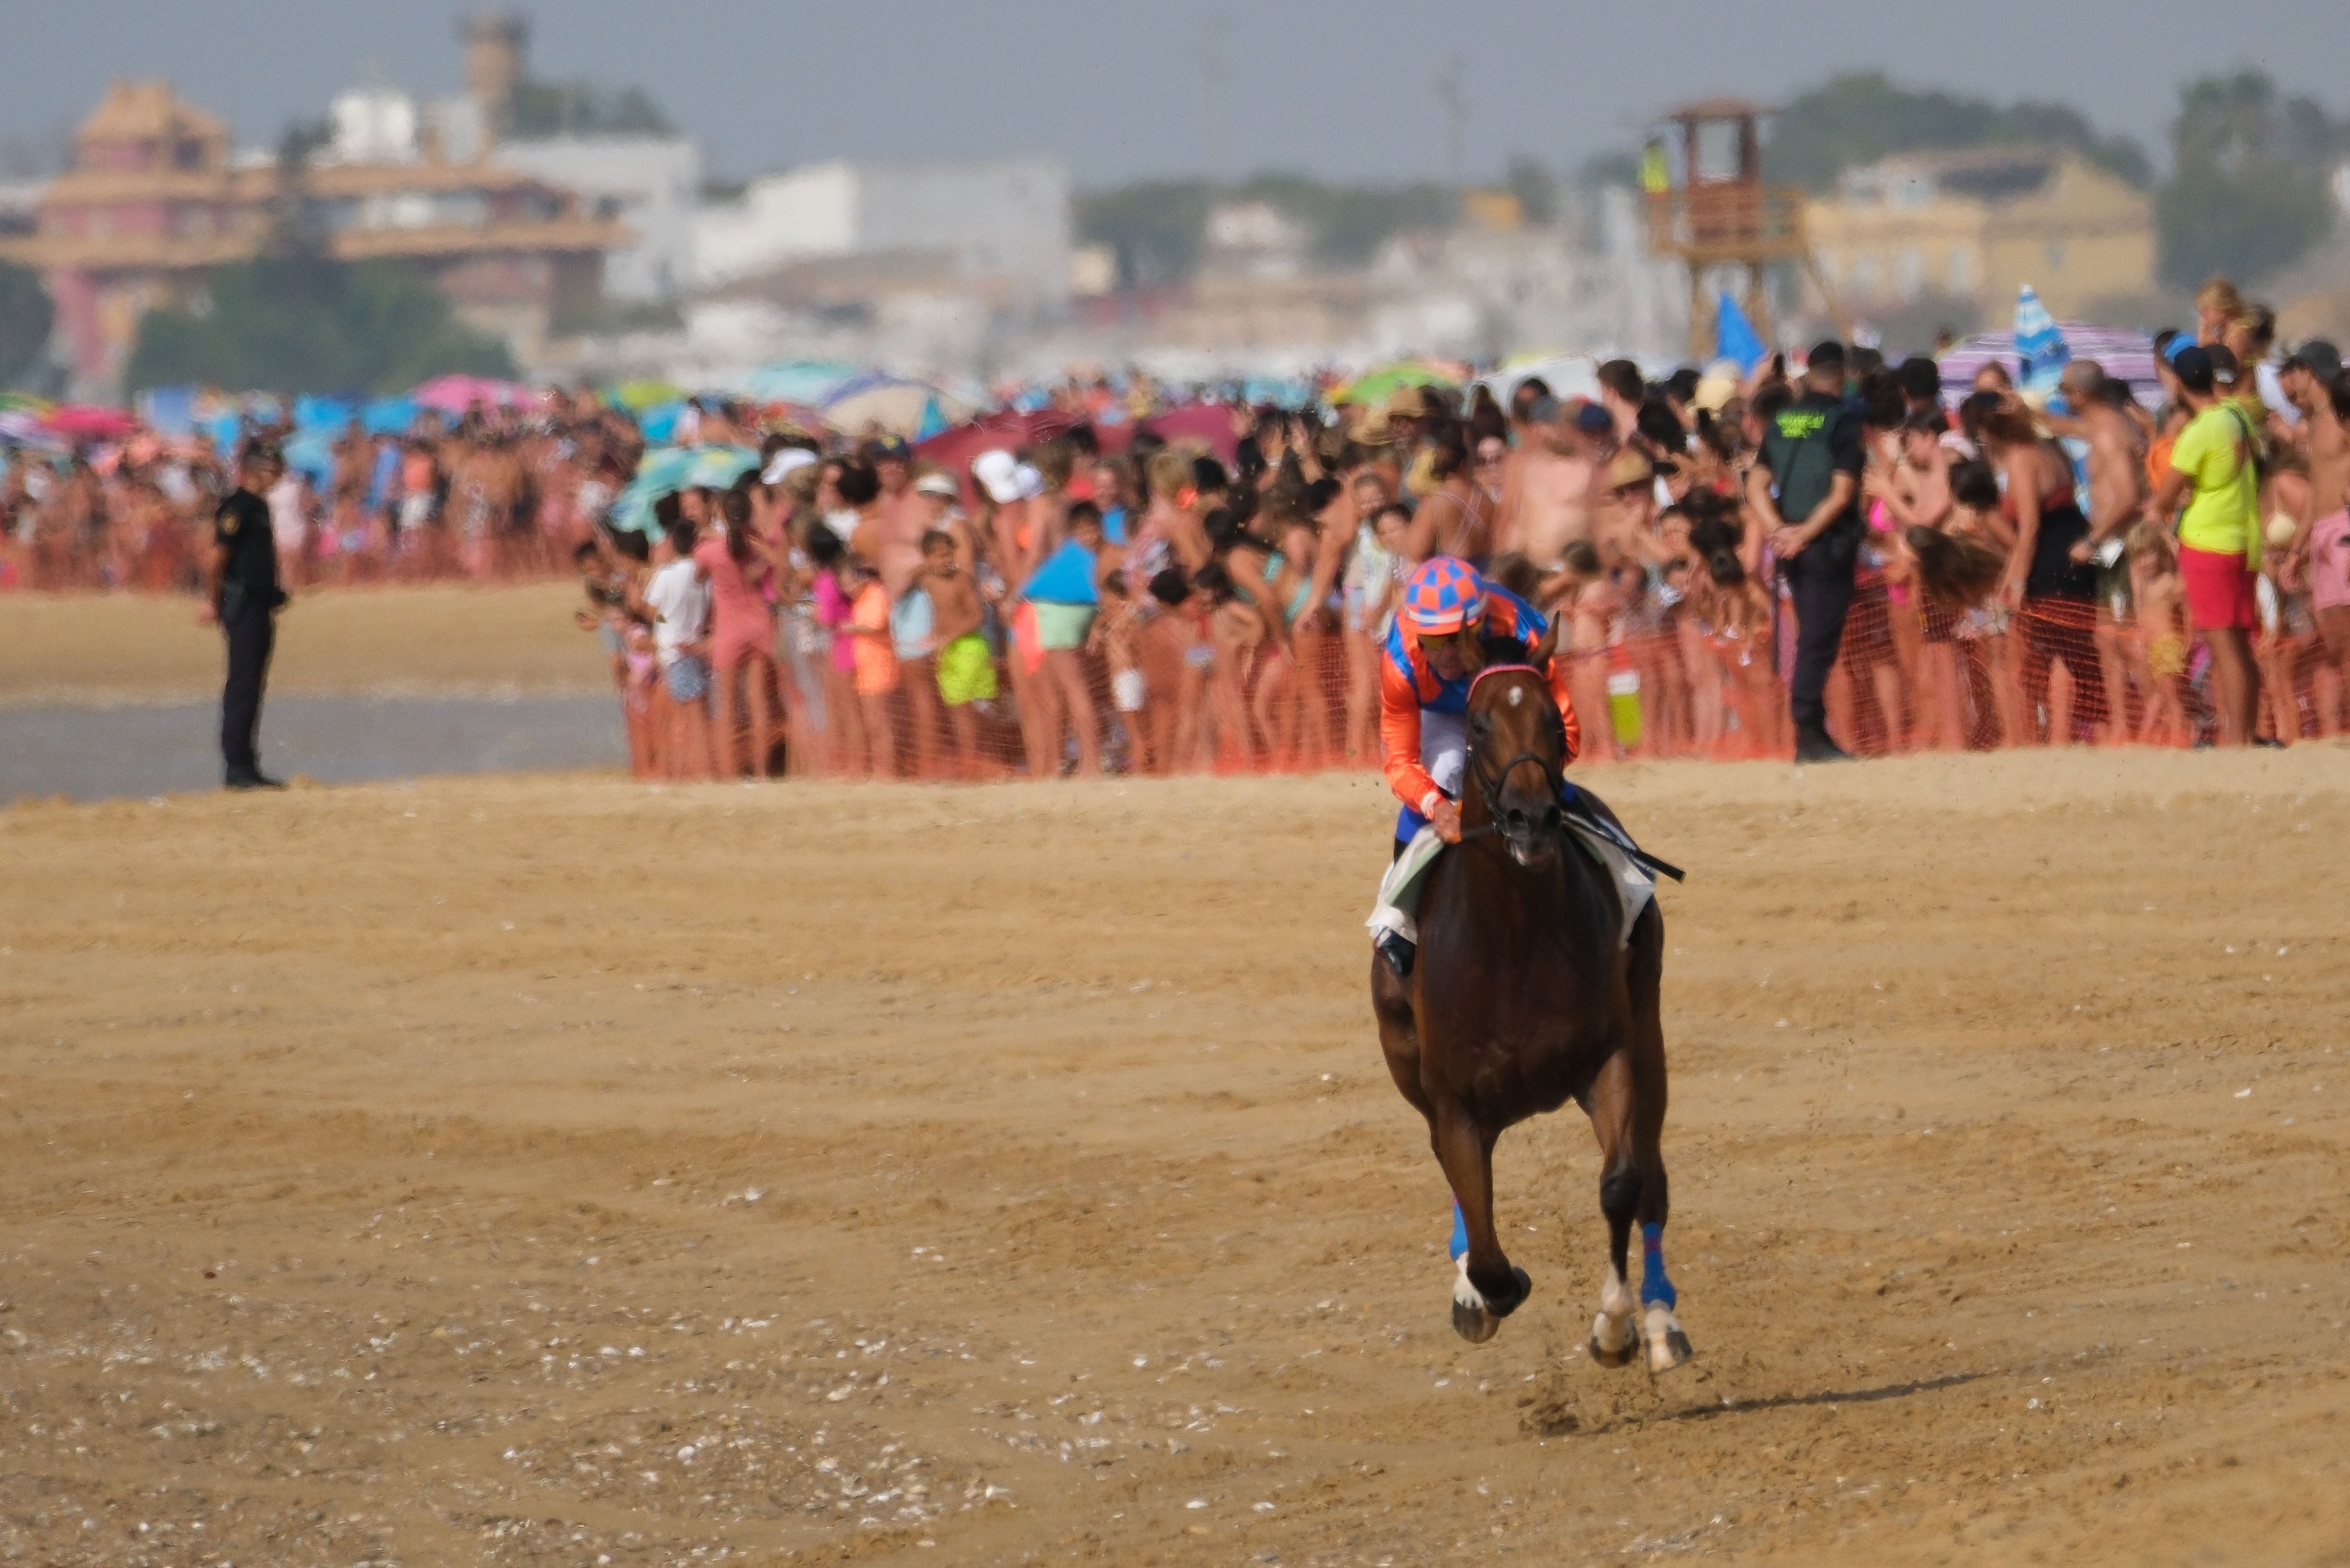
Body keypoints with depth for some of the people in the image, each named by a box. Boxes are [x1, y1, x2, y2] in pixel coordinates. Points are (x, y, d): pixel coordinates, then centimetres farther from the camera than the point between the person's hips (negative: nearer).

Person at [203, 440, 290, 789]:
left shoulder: (258, 506, 17)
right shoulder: (238, 506, -12)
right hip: (242, 602, -10)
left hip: (259, 604, 10)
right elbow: (218, 555, -16)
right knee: (243, 685, -9)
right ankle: (237, 767, -9)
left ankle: (246, 768, 14)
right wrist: (212, 602, -18)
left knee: (251, 685, 11)